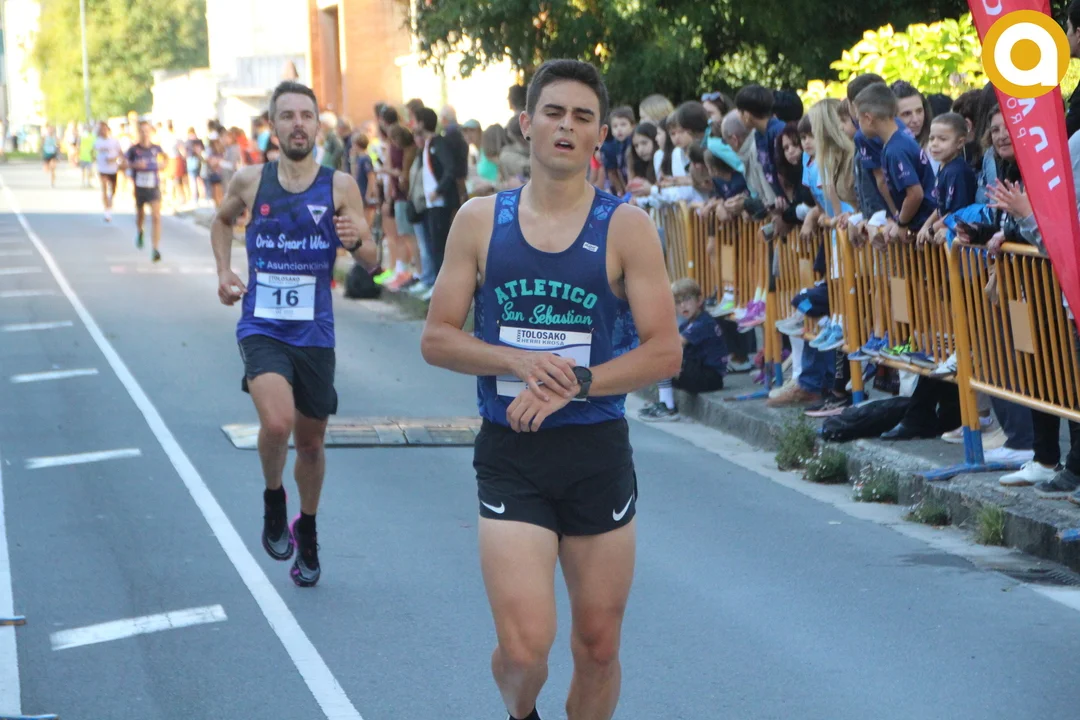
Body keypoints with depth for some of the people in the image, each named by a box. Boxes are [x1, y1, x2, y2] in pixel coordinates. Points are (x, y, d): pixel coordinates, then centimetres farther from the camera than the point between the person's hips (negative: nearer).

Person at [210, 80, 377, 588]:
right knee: (277, 422, -25)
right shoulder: (250, 181, -1)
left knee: (311, 441, 14)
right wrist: (224, 271, 6)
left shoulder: (340, 186, -4)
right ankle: (273, 500, 4)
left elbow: (371, 262, -1)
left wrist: (356, 241, -23)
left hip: (314, 333, 1)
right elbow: (223, 221, 21)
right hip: (262, 329, -1)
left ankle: (306, 530, 39)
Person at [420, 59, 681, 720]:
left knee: (599, 647, 8)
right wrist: (519, 361, -14)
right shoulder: (480, 220, 2)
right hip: (510, 455, 0)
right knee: (524, 648, -11)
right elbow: (437, 339, 2)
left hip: (599, 452, 1)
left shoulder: (625, 227, -2)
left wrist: (572, 383, -17)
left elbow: (665, 352, -6)